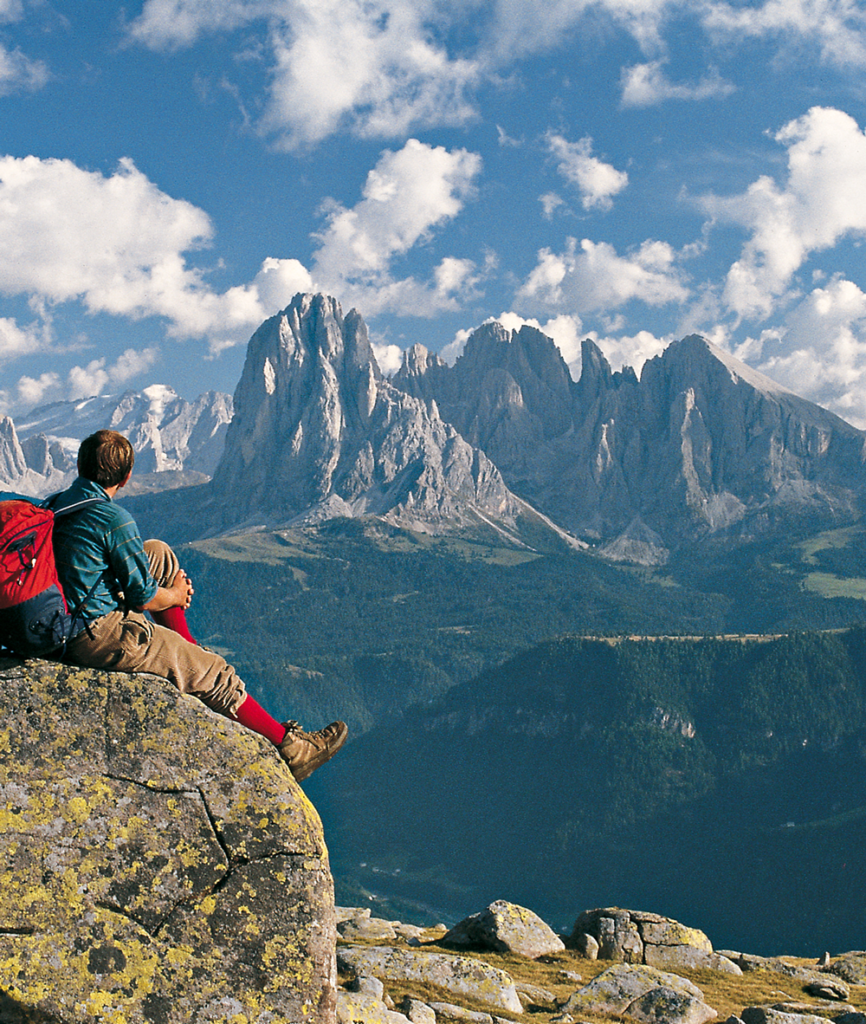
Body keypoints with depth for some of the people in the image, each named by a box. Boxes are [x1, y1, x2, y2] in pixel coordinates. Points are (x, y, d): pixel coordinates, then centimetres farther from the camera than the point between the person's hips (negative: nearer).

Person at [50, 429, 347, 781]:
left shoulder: (57, 503, 4)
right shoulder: (116, 519, -21)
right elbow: (143, 597, -15)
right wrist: (176, 596, 8)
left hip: (63, 618, 9)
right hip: (101, 635, -9)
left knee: (159, 554, 21)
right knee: (216, 675, 0)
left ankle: (187, 653, 28)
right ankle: (288, 748, 9)